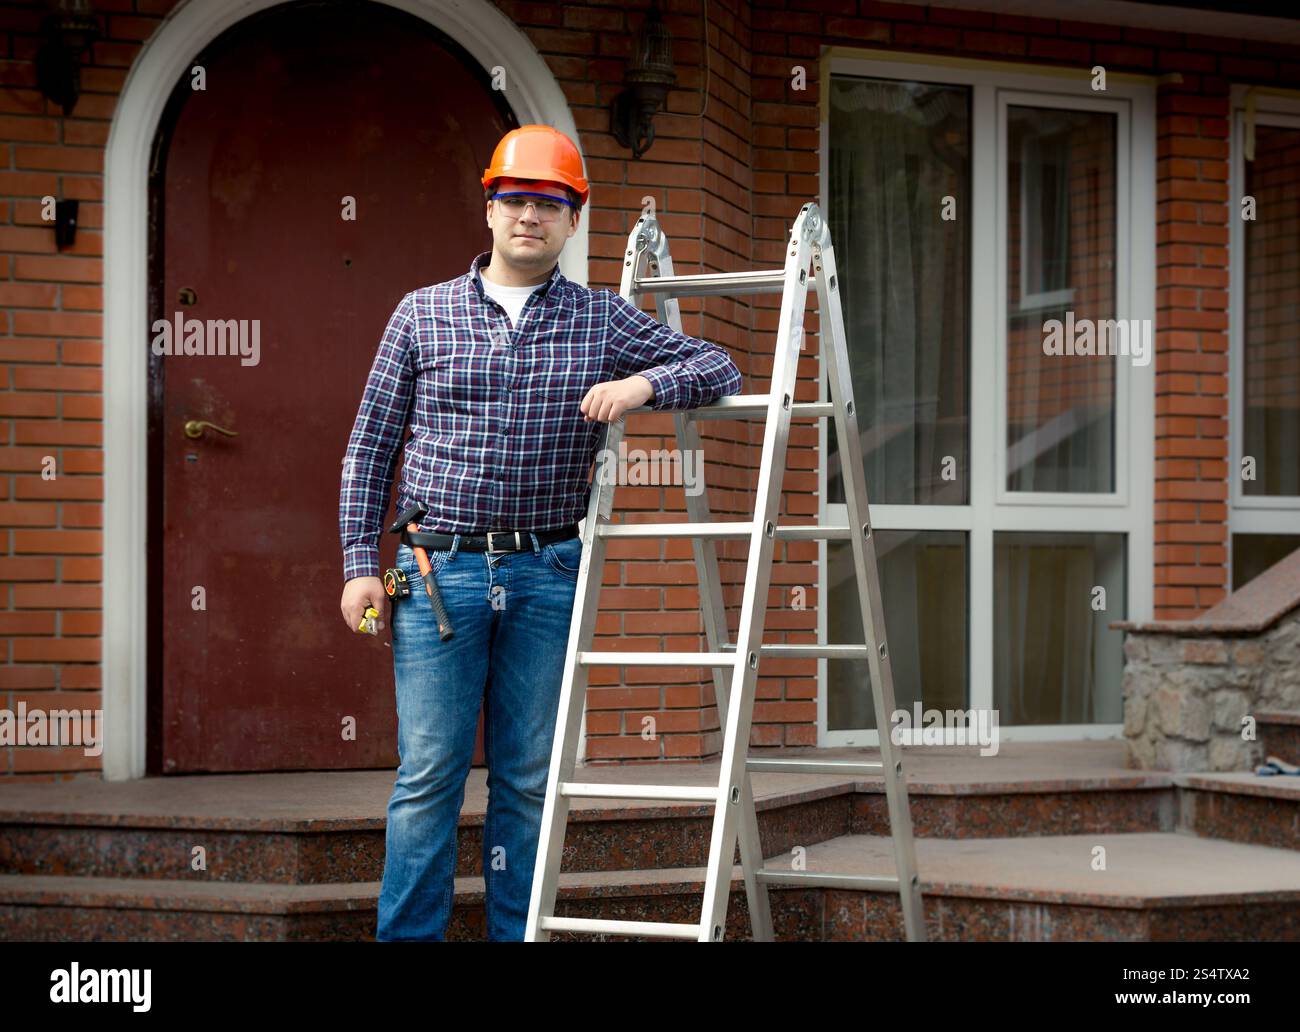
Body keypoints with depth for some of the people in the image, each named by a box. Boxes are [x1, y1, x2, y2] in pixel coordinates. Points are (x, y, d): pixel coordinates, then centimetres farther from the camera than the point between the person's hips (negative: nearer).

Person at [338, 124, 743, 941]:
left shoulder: (604, 321, 8)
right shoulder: (422, 314, 6)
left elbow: (719, 368, 7)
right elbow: (370, 444, 7)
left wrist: (644, 383, -12)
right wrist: (360, 561, 0)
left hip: (545, 575, 1)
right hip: (439, 571, -1)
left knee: (529, 778, 6)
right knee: (429, 772, -2)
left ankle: (518, 933, 15)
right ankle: (407, 935, 6)